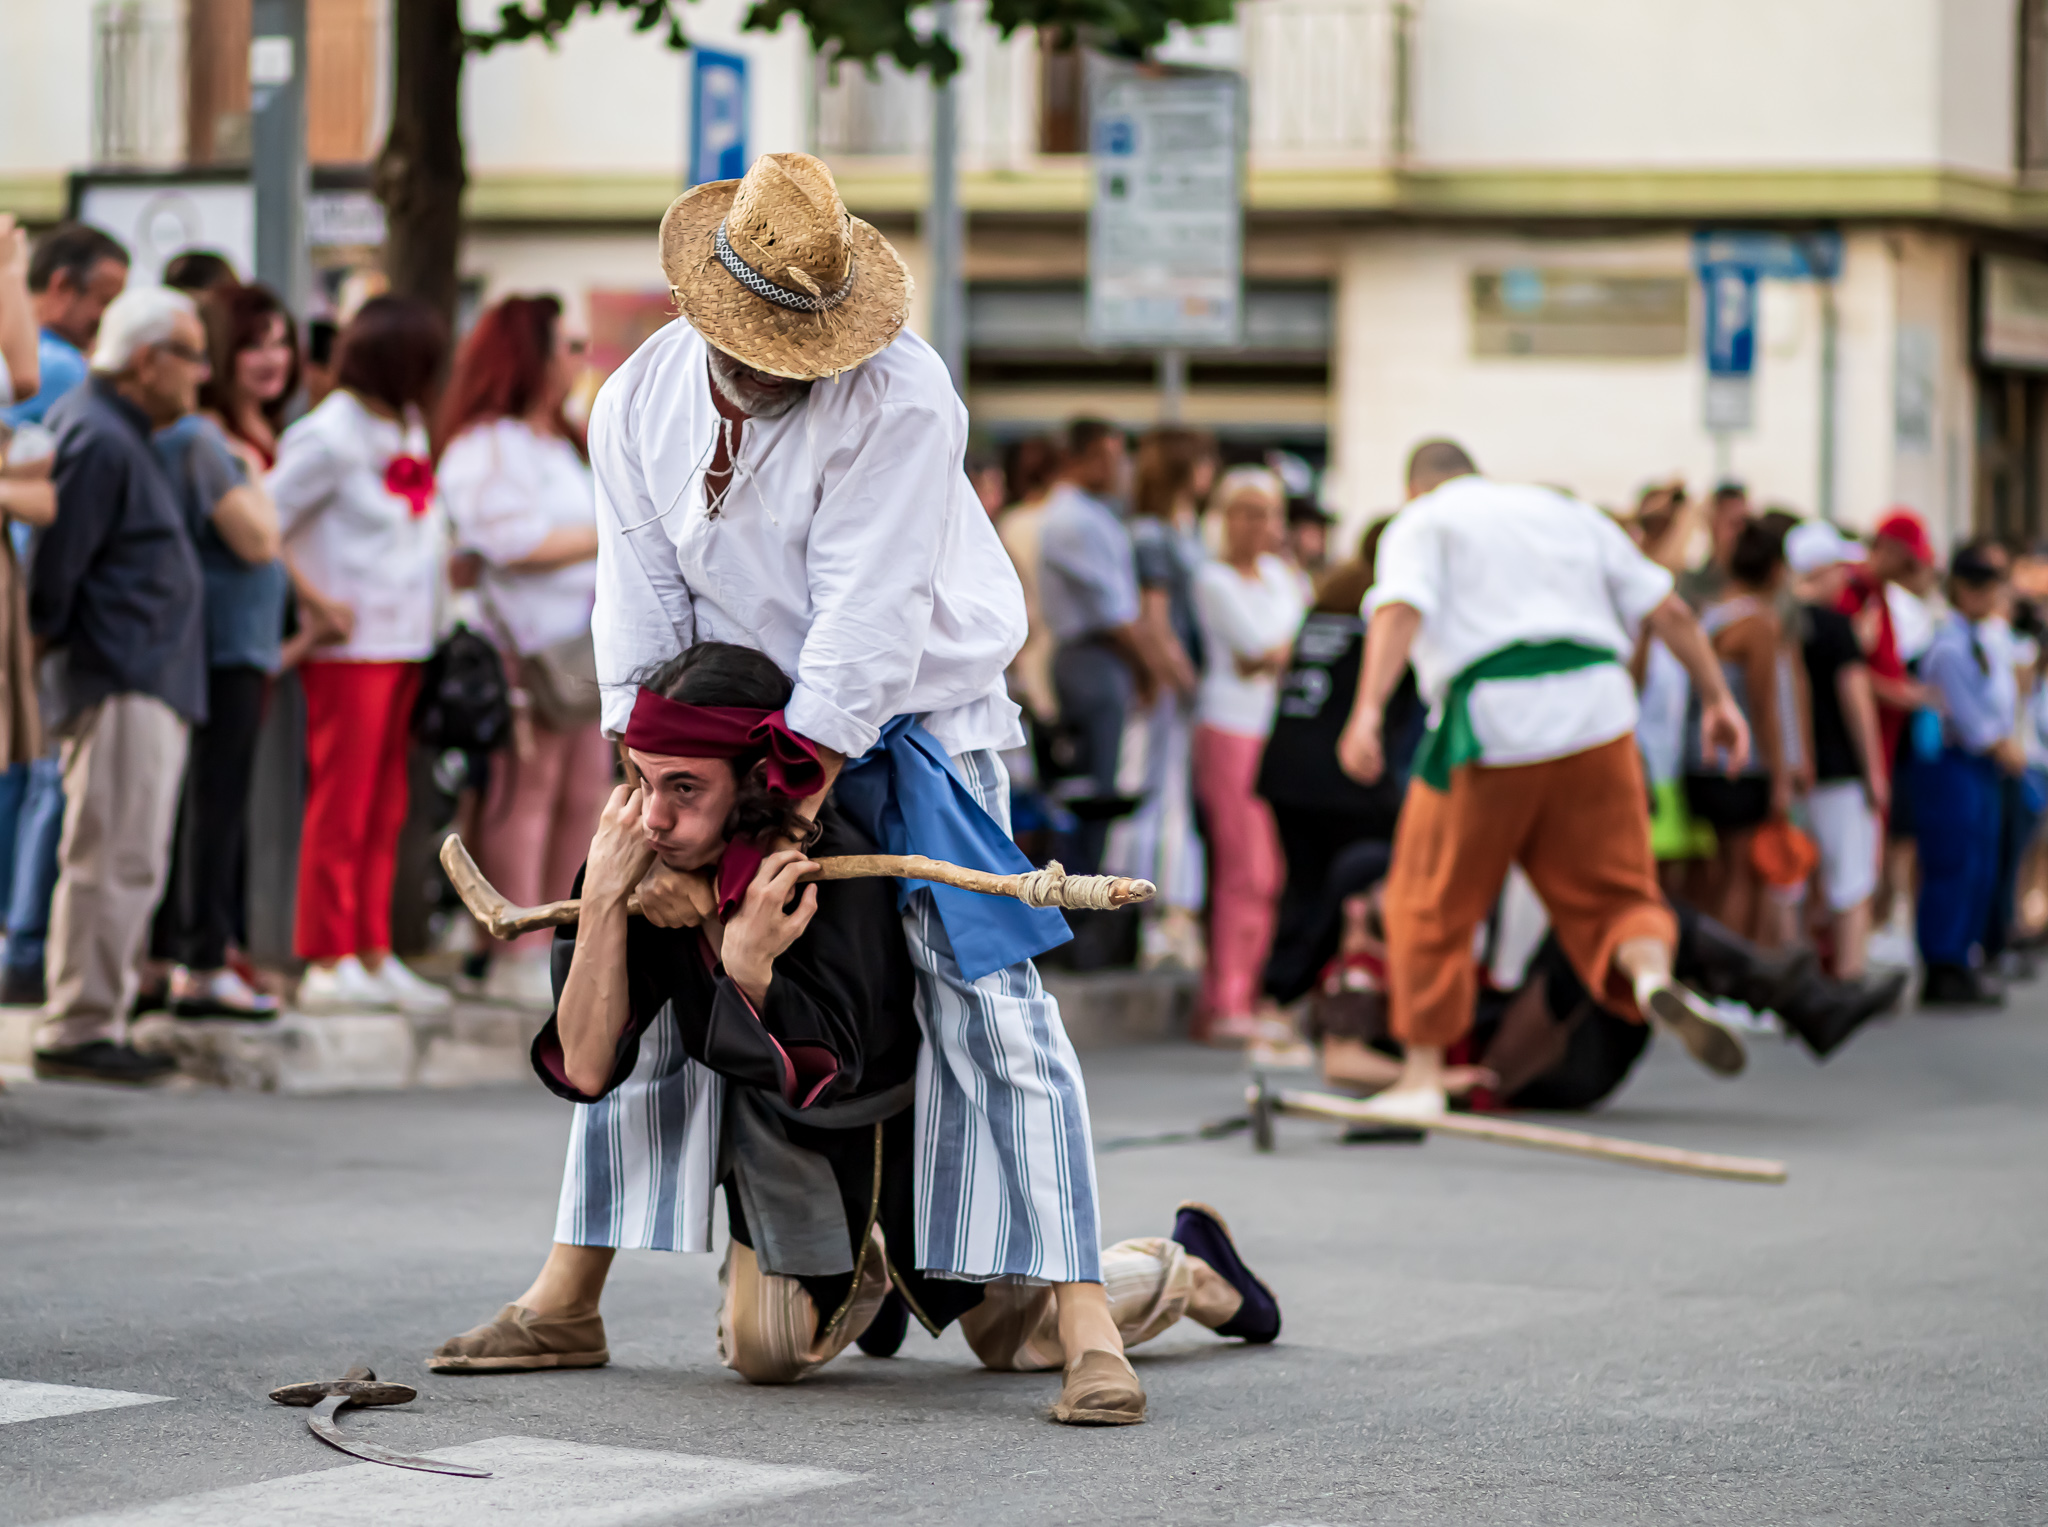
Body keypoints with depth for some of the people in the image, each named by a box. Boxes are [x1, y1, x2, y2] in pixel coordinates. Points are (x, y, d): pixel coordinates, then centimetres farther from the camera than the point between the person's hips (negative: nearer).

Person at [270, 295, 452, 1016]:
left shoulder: (407, 425, 13)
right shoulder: (333, 437, -13)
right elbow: (261, 525, -13)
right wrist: (315, 602, -11)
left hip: (404, 641, 8)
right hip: (353, 642, -8)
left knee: (384, 810, 11)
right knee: (341, 806, -4)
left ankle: (373, 957, 17)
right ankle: (329, 964, 0)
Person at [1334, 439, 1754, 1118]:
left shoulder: (1420, 524, 12)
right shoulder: (1567, 512, 25)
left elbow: (1399, 612, -9)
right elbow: (1669, 610, 18)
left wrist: (1368, 712, -21)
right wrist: (1717, 697, 21)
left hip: (1491, 724, -3)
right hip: (1597, 717, 3)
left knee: (1432, 905, 10)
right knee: (1611, 888, 11)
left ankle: (1423, 1072, 11)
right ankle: (1652, 975, -20)